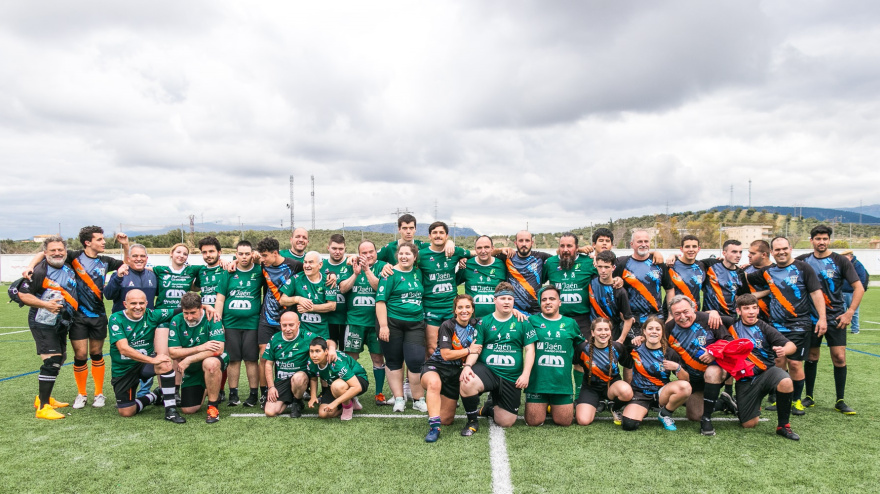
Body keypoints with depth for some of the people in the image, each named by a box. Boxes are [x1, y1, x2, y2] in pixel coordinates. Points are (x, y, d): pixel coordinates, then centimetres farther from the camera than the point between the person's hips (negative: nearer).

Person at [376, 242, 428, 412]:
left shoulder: (418, 274, 10)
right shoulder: (391, 274, -5)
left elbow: (422, 294, 25)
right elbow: (381, 300, -10)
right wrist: (383, 326, -16)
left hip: (415, 324, 3)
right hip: (393, 323, -3)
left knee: (416, 360, -6)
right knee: (394, 361, 6)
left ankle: (418, 400, 8)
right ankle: (399, 399, 17)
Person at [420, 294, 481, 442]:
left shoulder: (474, 326, 3)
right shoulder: (447, 326, -13)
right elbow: (446, 355, -17)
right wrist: (469, 350, -11)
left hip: (456, 372, 5)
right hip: (435, 367, -5)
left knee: (447, 420, 5)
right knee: (434, 383, -44)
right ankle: (434, 427, -36)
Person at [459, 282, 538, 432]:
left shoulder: (523, 323, 4)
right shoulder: (483, 322, 3)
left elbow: (530, 349, 1)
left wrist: (525, 374, -11)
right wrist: (468, 366, -21)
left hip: (511, 379, 1)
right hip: (486, 370, -1)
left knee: (506, 422, 1)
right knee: (467, 384, -35)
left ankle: (490, 407, 38)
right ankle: (472, 421, -7)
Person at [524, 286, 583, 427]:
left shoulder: (570, 323, 8)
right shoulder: (532, 321, 3)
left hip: (562, 382, 1)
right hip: (537, 382, -1)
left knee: (564, 422, 6)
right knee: (533, 422, 2)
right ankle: (543, 407, 33)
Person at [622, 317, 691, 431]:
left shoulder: (670, 353, -2)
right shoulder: (636, 348, -2)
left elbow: (685, 379, -2)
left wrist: (677, 367, -20)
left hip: (661, 393, 1)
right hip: (640, 393, -1)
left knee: (685, 387, -31)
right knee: (629, 424, -28)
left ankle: (665, 414, -3)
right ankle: (643, 410, 10)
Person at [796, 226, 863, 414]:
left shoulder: (840, 261, -2)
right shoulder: (803, 261, 4)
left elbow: (859, 288, -3)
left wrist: (850, 312, -11)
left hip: (836, 317, -1)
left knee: (839, 357, -5)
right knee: (811, 356, 7)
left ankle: (840, 401, 8)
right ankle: (809, 397, 19)